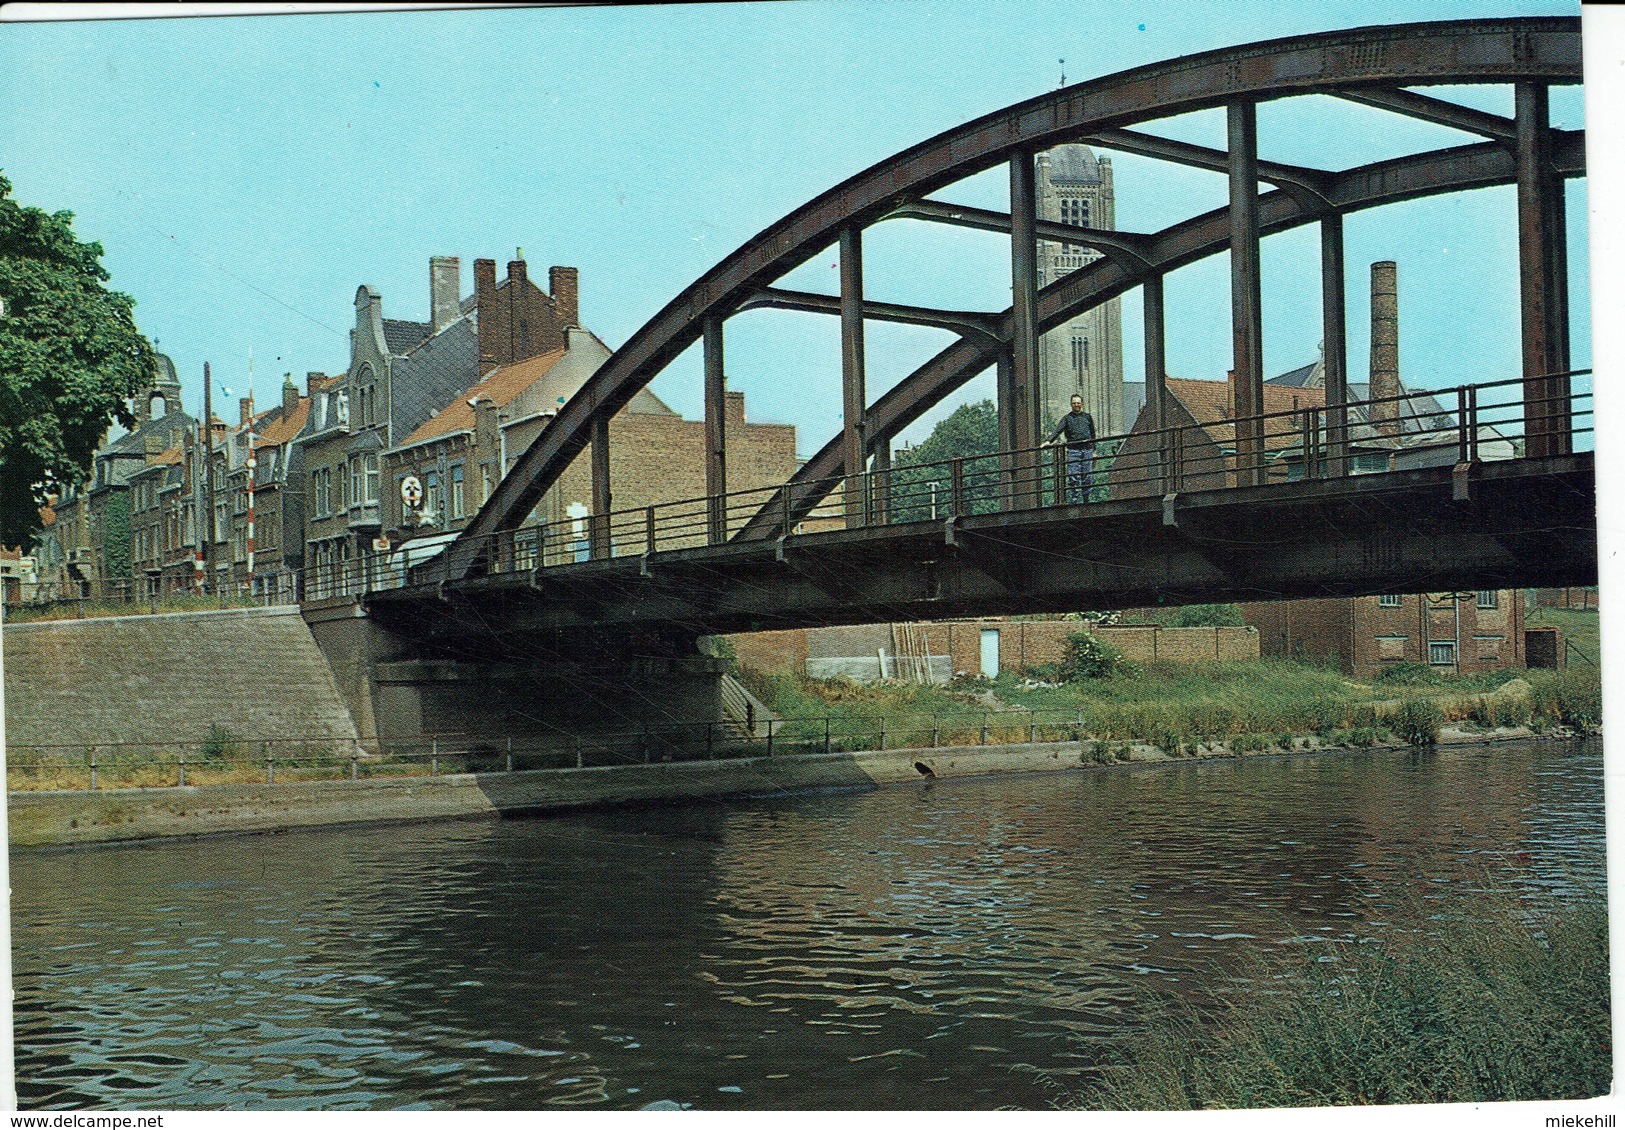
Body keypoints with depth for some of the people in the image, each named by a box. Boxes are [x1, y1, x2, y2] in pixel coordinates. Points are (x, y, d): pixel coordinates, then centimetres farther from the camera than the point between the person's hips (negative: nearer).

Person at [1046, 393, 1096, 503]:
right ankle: (1074, 500, -10)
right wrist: (1049, 441, -21)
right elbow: (1058, 430, -4)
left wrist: (1094, 451, 15)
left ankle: (1086, 500, 8)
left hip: (1087, 450, 2)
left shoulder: (1087, 417, 16)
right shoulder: (1067, 418, 9)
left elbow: (1093, 435, 20)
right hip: (1073, 450, -2)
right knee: (1073, 477, -9)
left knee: (1086, 477, 1)